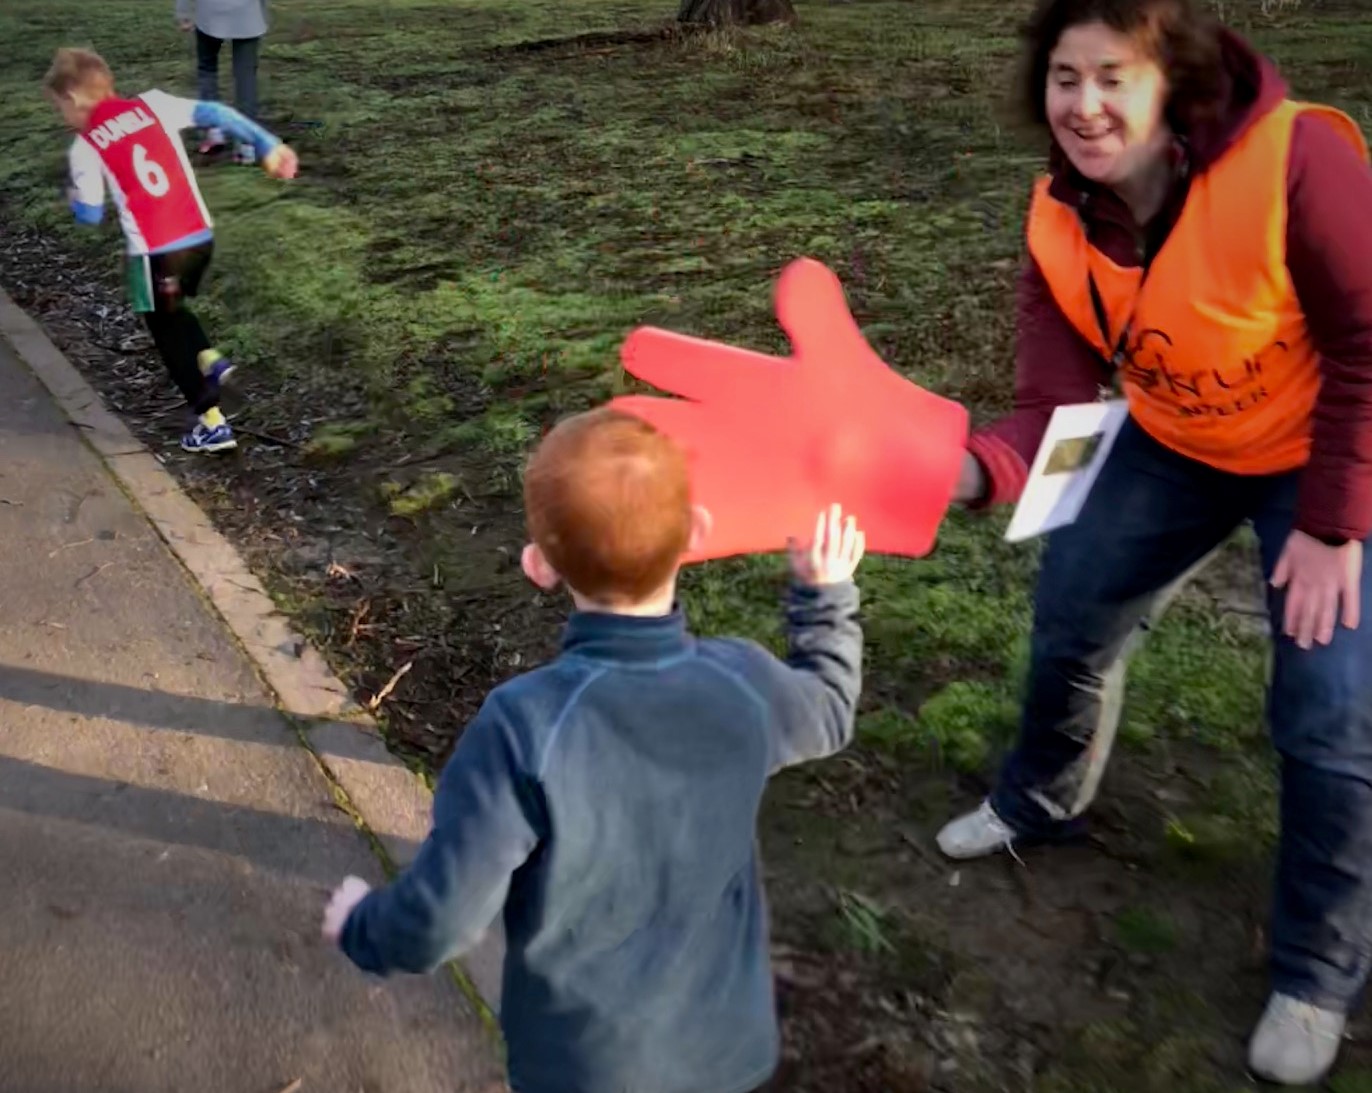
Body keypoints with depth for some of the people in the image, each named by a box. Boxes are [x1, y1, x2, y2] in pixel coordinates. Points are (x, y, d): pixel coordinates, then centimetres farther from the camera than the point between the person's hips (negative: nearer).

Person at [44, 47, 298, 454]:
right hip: (201, 236, 5)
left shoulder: (84, 147, -3)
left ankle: (212, 423, 11)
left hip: (155, 250, -5)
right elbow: (215, 114, -1)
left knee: (165, 330, 13)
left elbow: (90, 215, 0)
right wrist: (267, 145, 2)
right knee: (171, 312, 31)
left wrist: (74, 195, 22)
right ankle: (209, 358, 9)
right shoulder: (152, 103, 5)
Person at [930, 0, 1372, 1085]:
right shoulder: (1062, 221, -16)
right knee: (1074, 610, 10)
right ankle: (1039, 802, 40)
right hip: (1179, 443, 5)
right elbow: (1055, 405, -19)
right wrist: (970, 468, -40)